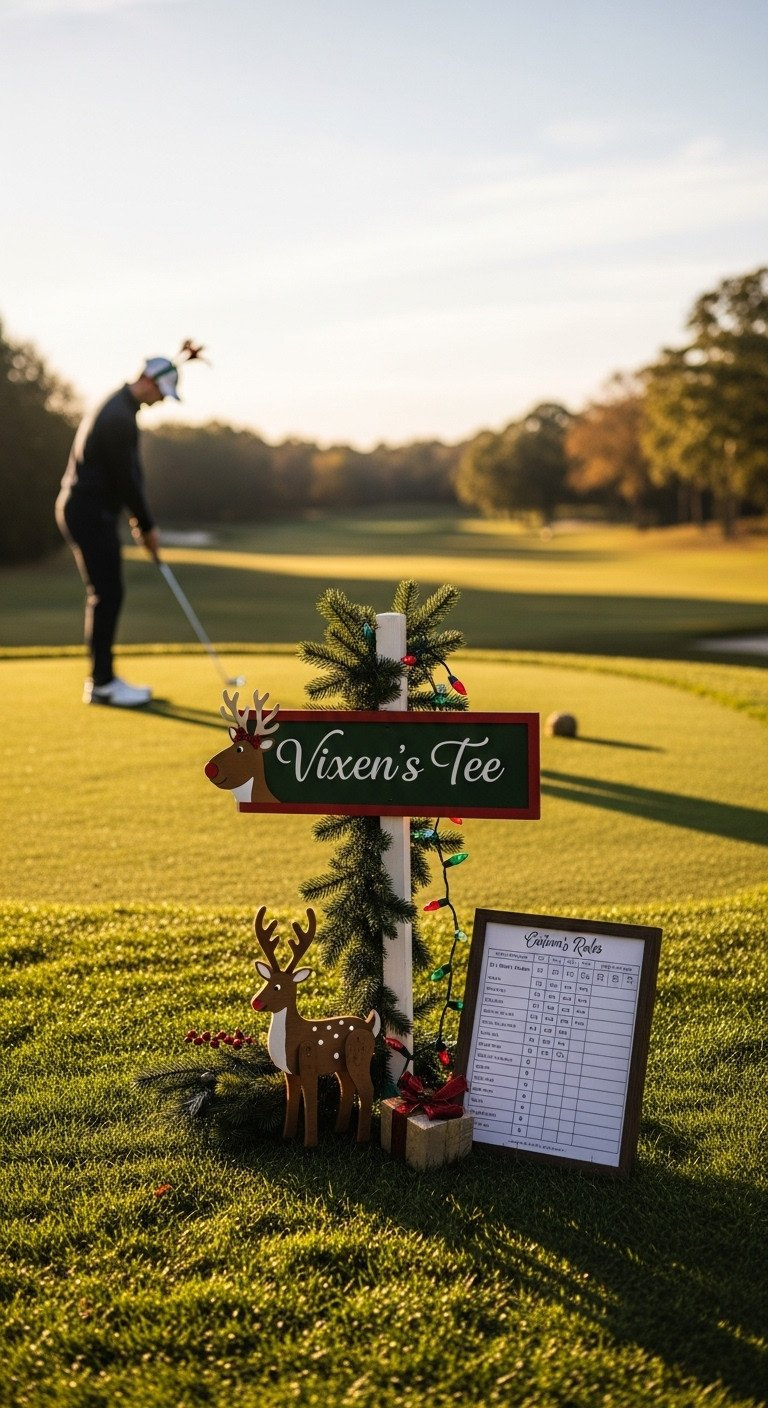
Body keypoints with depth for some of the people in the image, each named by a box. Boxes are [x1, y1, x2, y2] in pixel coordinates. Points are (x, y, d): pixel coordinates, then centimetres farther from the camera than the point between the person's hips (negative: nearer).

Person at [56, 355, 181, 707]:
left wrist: (140, 520, 13)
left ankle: (103, 677, 16)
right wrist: (147, 526, -8)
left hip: (90, 510, 11)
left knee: (105, 595, 11)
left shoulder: (118, 409, 16)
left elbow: (128, 475, 18)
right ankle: (101, 684, -5)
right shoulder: (119, 417, -18)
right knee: (107, 595, -9)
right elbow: (126, 478, -17)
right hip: (90, 513, -11)